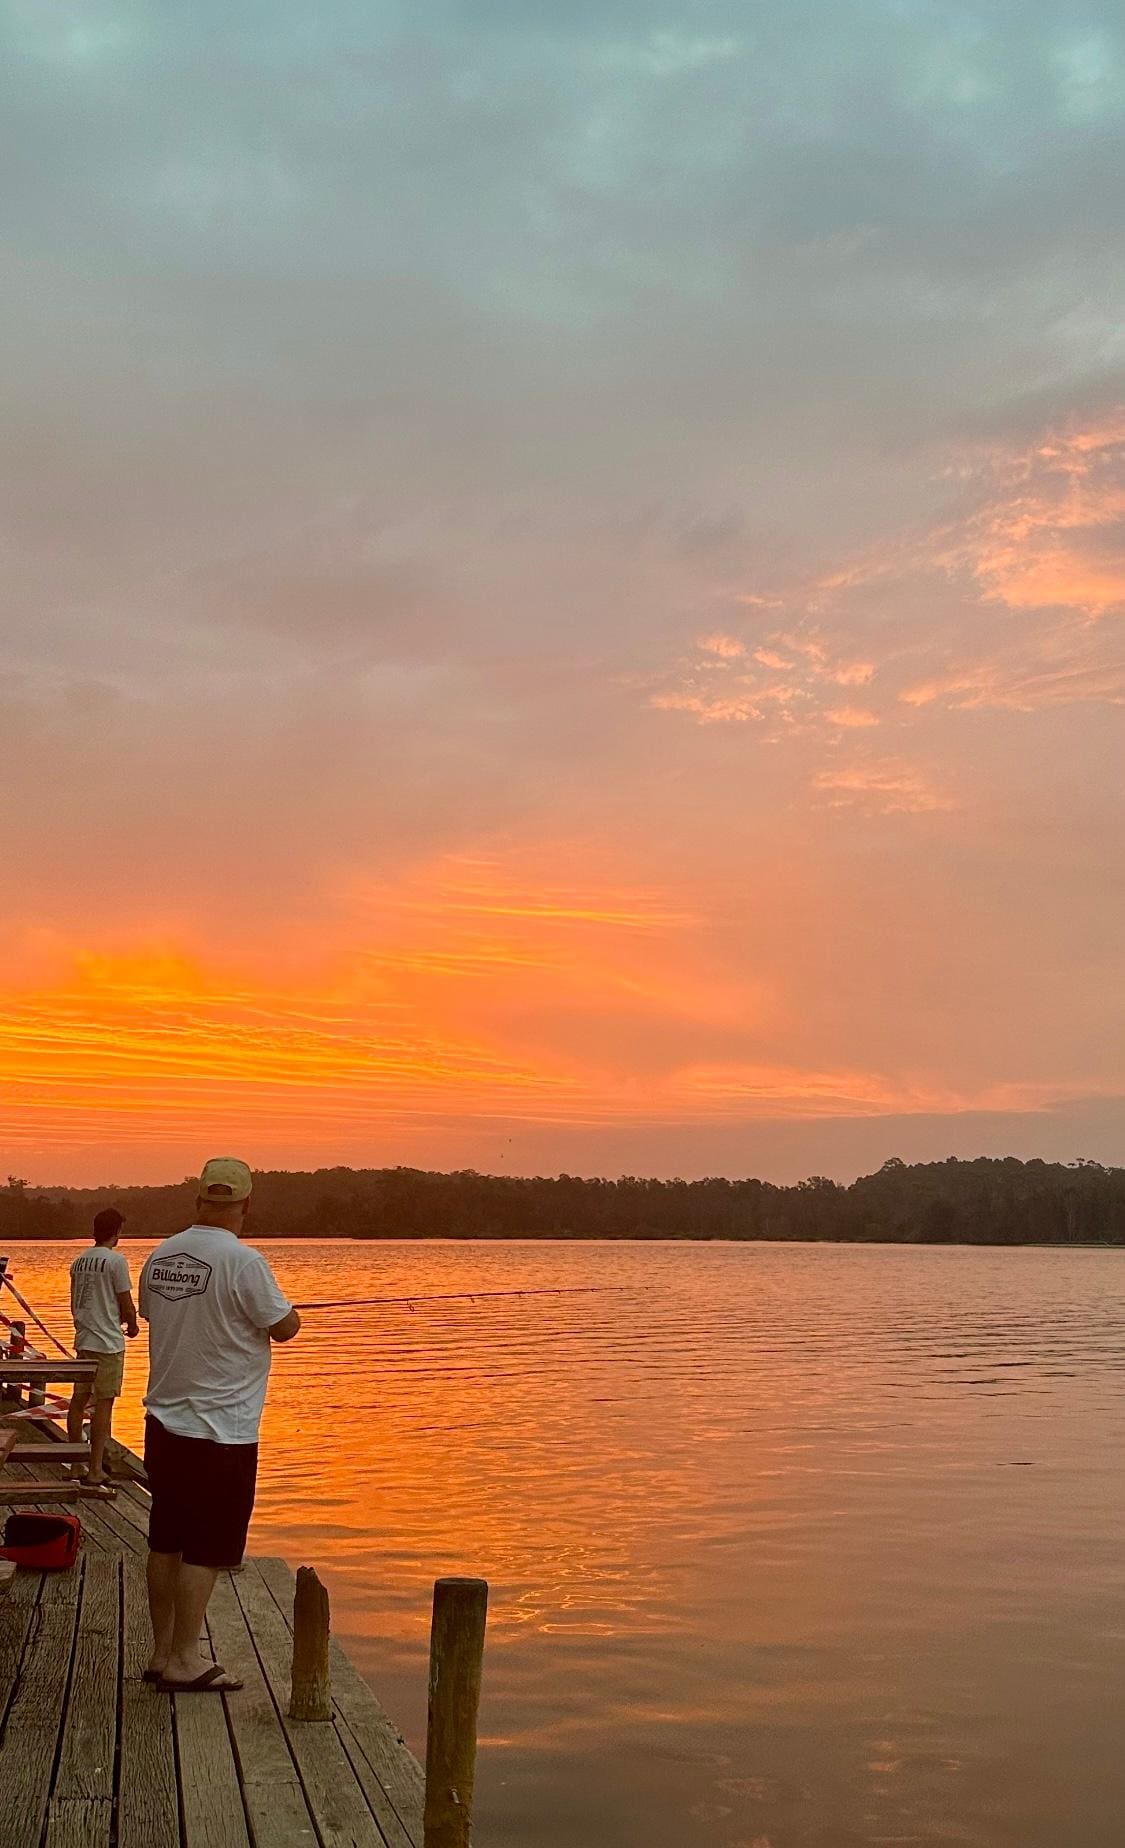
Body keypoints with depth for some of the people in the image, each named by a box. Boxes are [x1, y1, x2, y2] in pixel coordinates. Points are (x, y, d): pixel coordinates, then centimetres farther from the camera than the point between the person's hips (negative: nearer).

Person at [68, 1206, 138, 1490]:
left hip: (83, 1339, 7)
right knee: (104, 1404, -4)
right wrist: (132, 1326, 10)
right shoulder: (116, 1260, -12)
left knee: (79, 1399, 13)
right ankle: (95, 1471, -3)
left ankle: (76, 1465, 22)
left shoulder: (79, 1262, 9)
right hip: (108, 1342, -7)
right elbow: (126, 1304, -10)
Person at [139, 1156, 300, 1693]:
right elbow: (283, 1327, -10)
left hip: (164, 1422, 7)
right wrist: (288, 1309, 12)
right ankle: (183, 1662, 6)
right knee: (206, 1548, 1)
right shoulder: (242, 1260, -17)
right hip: (219, 1429, -7)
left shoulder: (161, 1256, 4)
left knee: (166, 1542, 14)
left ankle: (163, 1653, 24)